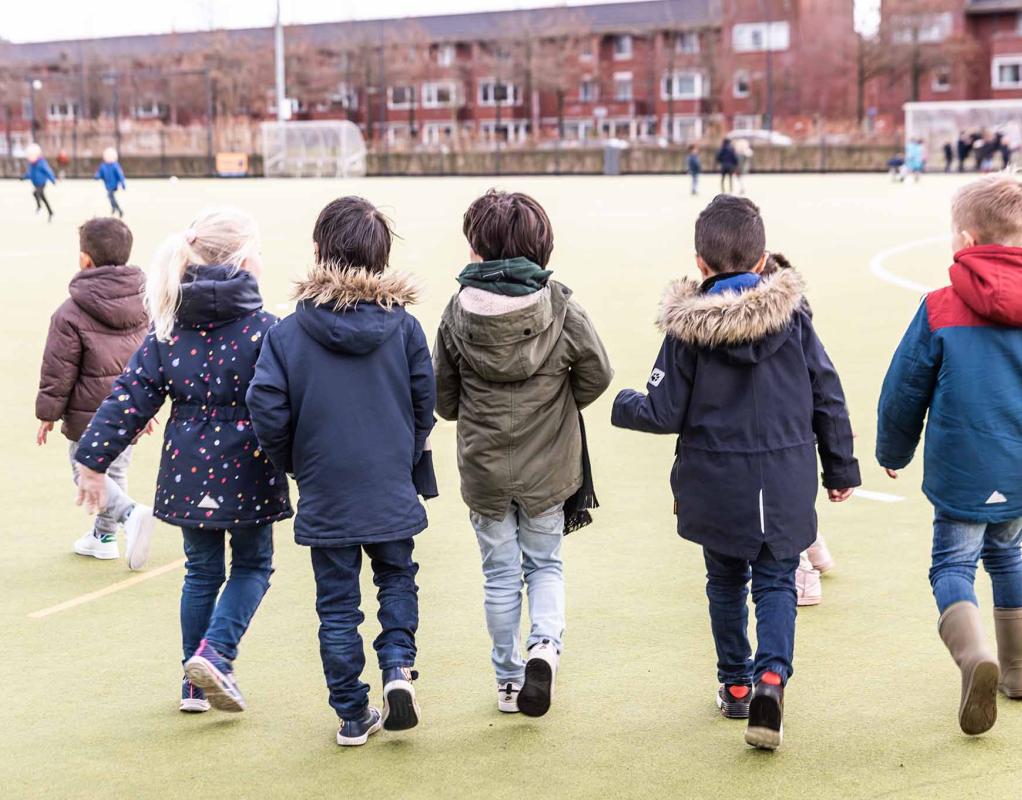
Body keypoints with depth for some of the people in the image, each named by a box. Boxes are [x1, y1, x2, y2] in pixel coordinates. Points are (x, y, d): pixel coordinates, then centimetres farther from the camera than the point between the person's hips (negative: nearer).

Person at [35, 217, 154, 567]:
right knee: (115, 471, 19)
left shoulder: (70, 313, -16)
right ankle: (104, 536, 29)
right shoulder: (144, 303, 1)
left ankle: (130, 513, -17)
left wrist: (48, 413, 1)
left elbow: (59, 370, -11)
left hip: (90, 414, -6)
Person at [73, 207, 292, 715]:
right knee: (253, 566, 15)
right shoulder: (264, 329, -13)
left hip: (189, 474, 4)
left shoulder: (169, 328, 0)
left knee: (201, 572, 19)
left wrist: (93, 460, 4)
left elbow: (130, 397, 0)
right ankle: (215, 653, -6)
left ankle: (196, 684, 22)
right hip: (247, 474, -4)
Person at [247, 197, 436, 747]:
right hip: (391, 490, 1)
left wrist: (295, 464, 6)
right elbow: (425, 403, 0)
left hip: (324, 495, -1)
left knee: (337, 603, 11)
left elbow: (267, 410, -12)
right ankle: (398, 665, 1)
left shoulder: (288, 332, -9)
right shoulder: (404, 326, -6)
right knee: (397, 577, 23)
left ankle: (353, 715, 17)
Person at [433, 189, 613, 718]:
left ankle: (508, 679, 22)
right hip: (548, 465, 0)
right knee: (545, 563, 17)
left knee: (500, 573, 14)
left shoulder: (458, 312, -9)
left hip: (483, 466, 0)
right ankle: (545, 643, -7)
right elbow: (597, 374, -6)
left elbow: (442, 398, -2)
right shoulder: (559, 306, -12)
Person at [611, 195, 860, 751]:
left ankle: (736, 685, 27)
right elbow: (828, 397, 1)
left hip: (716, 485, 0)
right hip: (786, 484, 0)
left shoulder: (686, 328, -10)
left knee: (727, 582, 18)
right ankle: (771, 675, -14)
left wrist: (624, 406, 14)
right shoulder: (792, 315, -4)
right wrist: (840, 469, 12)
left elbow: (665, 414, -8)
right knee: (776, 582, 8)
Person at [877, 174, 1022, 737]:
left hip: (962, 472, -4)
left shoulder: (940, 309, -11)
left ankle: (974, 655, -20)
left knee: (952, 565, 6)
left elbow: (903, 392, -3)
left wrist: (893, 452, 14)